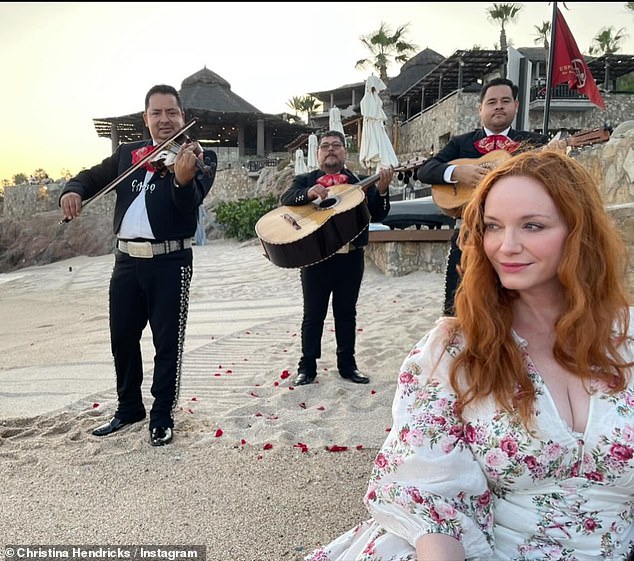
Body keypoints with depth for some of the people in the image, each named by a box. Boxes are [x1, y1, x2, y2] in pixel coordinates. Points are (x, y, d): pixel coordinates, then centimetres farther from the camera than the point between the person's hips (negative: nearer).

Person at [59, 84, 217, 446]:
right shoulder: (128, 154, 11)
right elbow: (95, 176, 18)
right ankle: (129, 409, 32)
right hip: (127, 259, 5)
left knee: (168, 342, 2)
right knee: (122, 338, 14)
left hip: (170, 261, -5)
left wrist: (183, 178, -41)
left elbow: (190, 203, -19)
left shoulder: (199, 157, -4)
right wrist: (74, 190, -5)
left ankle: (163, 418, 17)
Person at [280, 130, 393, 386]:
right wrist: (309, 193, -31)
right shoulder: (305, 180, 7)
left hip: (350, 257, 2)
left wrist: (381, 190, -18)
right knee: (313, 314, 5)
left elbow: (378, 215, 0)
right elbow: (285, 199, -12)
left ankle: (347, 364, 22)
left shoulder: (361, 182, 10)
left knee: (346, 312, 11)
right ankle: (307, 367, 15)